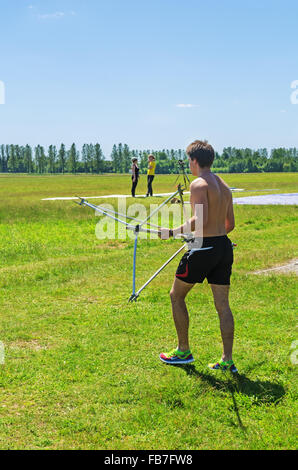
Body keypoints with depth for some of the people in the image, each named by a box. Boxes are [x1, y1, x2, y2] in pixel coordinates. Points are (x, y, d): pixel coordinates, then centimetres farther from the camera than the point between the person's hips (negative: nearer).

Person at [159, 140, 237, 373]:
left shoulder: (199, 184, -12)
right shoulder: (224, 186, 13)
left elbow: (201, 220, -23)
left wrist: (174, 231, -17)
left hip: (204, 249, -7)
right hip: (224, 247, 8)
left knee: (177, 296, 11)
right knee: (223, 305, 9)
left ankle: (184, 351, 18)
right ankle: (228, 361, 11)